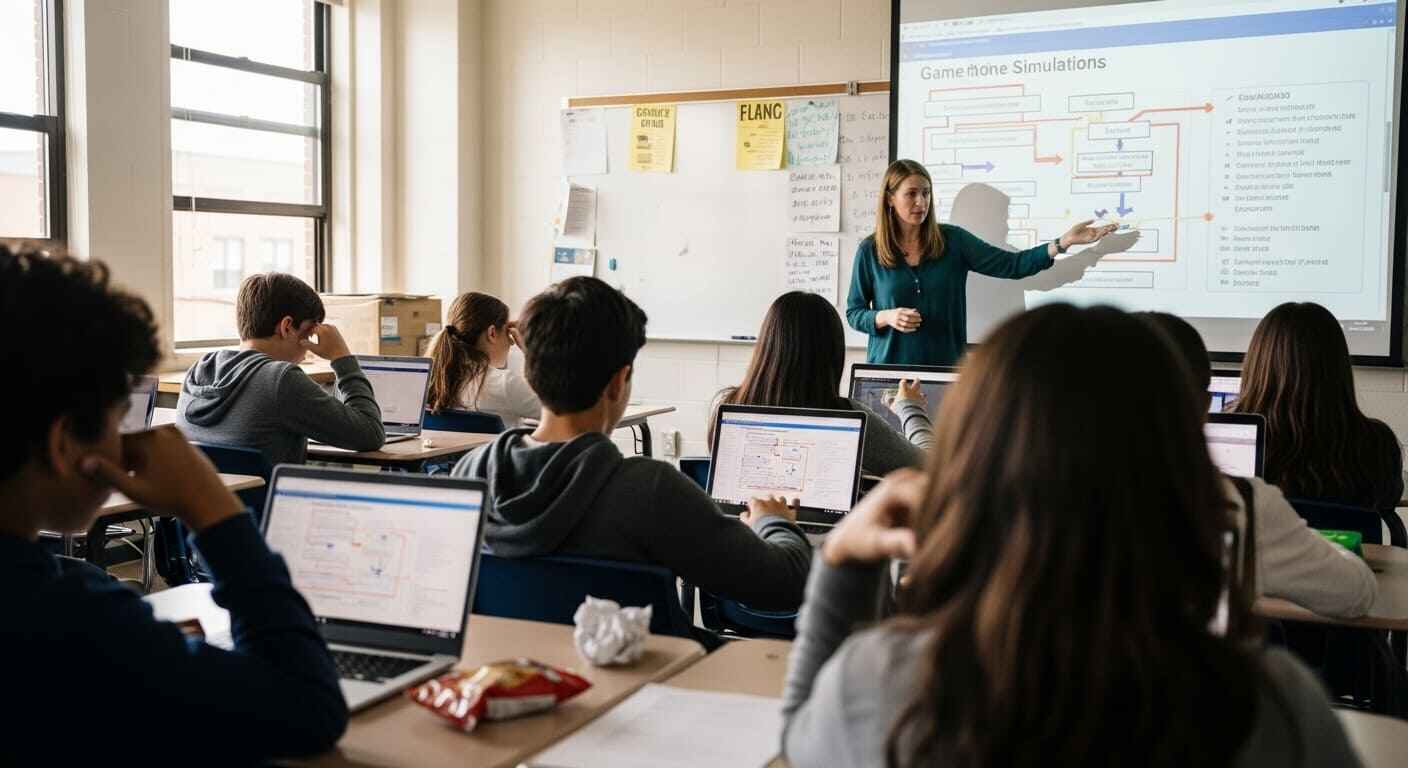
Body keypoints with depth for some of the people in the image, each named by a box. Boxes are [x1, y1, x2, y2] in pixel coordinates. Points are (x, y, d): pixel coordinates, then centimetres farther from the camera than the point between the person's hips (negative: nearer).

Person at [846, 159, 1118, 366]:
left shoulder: (952, 240, 1)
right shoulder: (870, 251, -2)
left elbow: (1011, 265, -4)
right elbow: (853, 313, 3)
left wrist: (1063, 242, -13)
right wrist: (886, 317, -16)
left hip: (946, 368, 1)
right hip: (891, 369, -1)